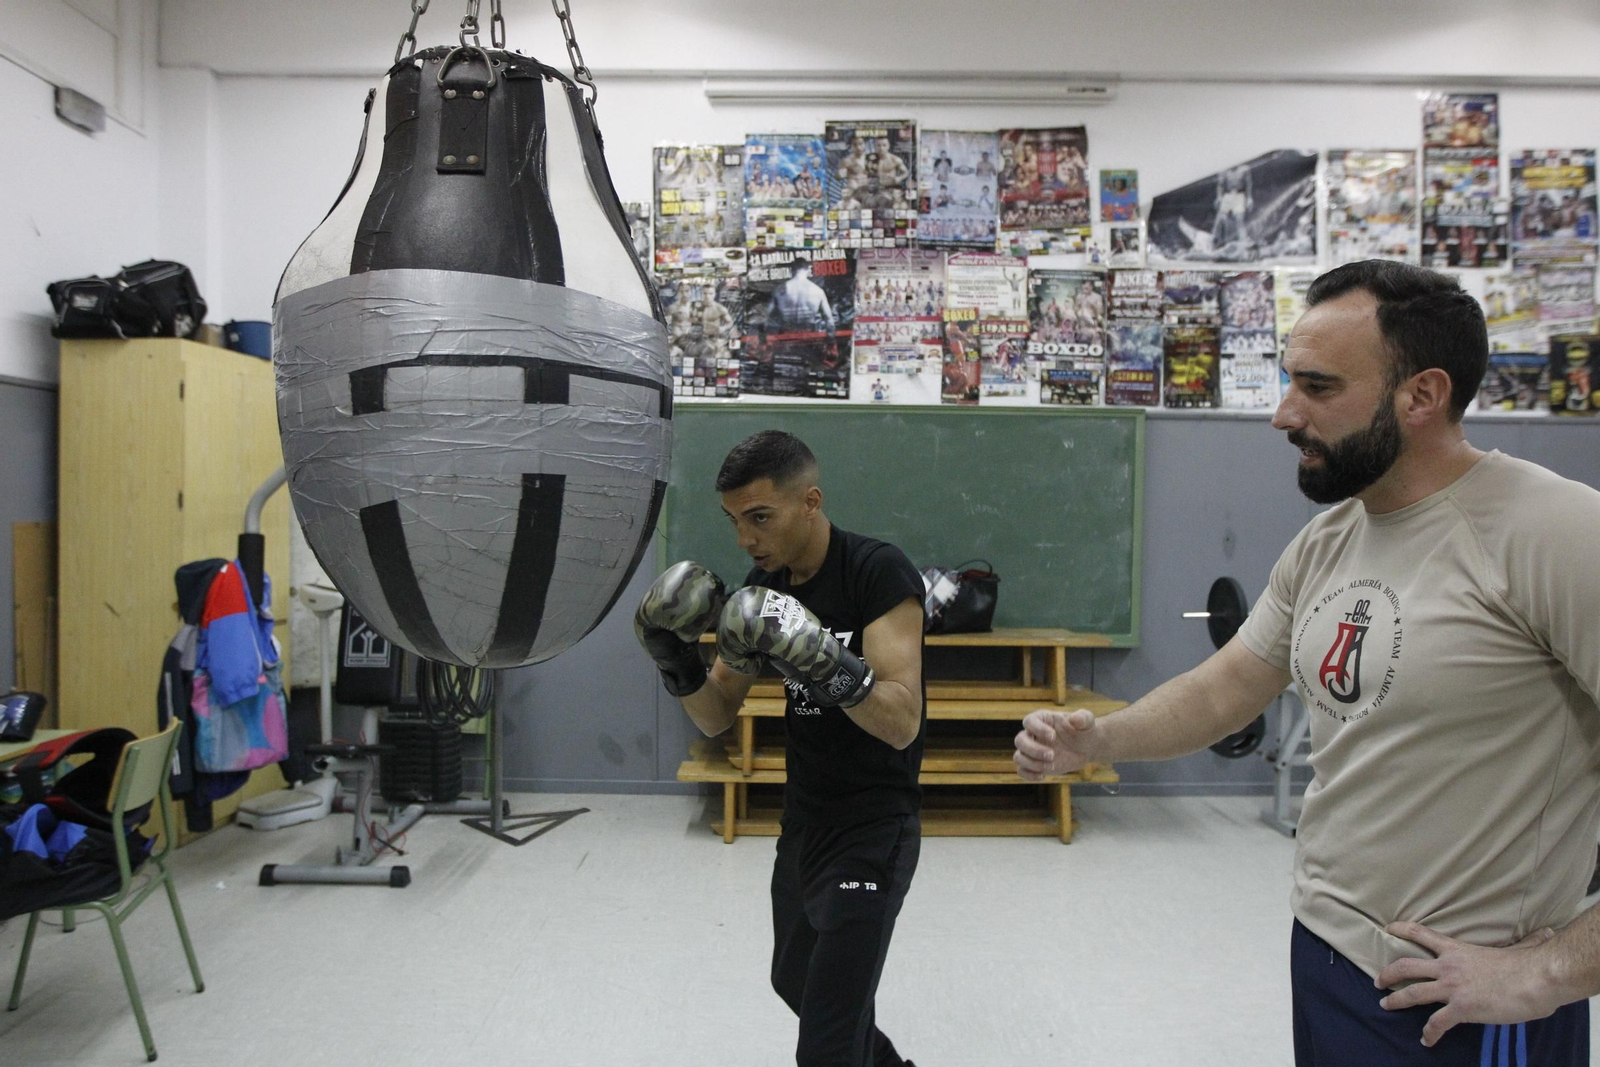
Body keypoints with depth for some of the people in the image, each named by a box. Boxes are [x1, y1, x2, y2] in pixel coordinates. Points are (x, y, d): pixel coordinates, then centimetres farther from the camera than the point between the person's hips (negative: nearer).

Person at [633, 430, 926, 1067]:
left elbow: (903, 723, -27)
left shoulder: (879, 572, -20)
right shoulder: (765, 584, 0)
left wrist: (828, 667, -41)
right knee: (796, 982, 28)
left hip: (873, 830, -8)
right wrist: (677, 663, -16)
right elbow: (716, 718, 2)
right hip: (802, 820, 8)